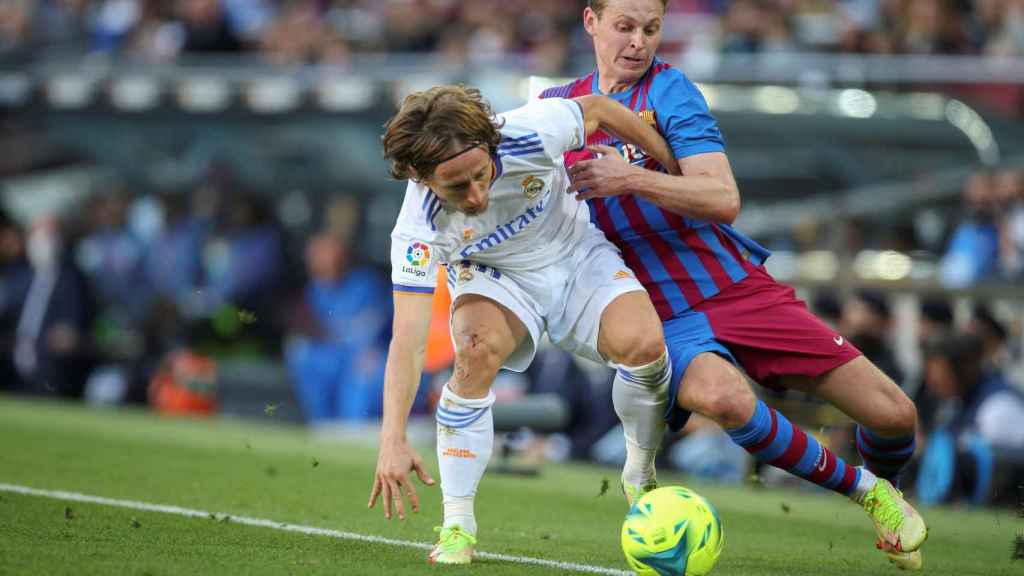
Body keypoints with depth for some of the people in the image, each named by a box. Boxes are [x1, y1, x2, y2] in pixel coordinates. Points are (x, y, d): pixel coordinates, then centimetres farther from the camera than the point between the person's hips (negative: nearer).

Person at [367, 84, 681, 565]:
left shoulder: (531, 132, -33)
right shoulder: (418, 228, -31)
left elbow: (597, 109, -11)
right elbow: (407, 340, -34)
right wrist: (392, 440, -45)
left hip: (577, 256, 1)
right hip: (495, 277, -1)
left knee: (642, 344, -28)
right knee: (477, 349, -35)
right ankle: (457, 527, -22)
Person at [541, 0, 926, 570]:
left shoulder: (670, 90, -7)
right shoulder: (557, 106, 7)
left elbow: (724, 199, -19)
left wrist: (630, 179, -31)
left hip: (741, 288, -1)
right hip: (665, 321, 1)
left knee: (895, 414, -6)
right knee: (720, 397, -37)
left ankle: (883, 490, 32)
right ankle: (858, 486, -13)